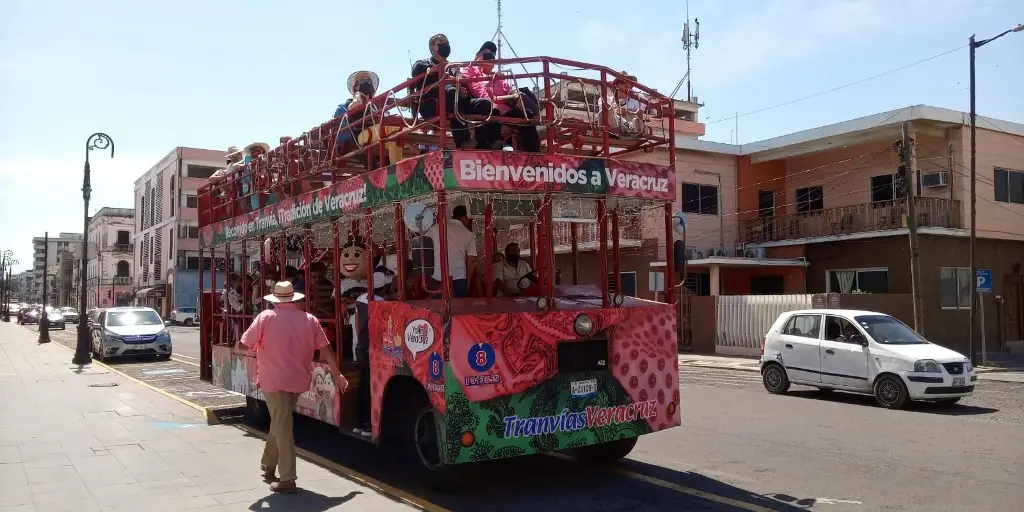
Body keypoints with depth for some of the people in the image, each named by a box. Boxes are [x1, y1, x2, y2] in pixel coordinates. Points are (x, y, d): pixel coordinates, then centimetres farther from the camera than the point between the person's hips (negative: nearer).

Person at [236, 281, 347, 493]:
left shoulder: (265, 317, -6)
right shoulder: (309, 319, 4)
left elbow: (242, 346, -5)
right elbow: (326, 349, 4)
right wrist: (338, 374, 13)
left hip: (274, 379, -4)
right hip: (298, 379, 4)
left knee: (282, 427, -2)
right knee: (280, 422, 23)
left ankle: (287, 479, -5)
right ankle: (269, 465, 35)